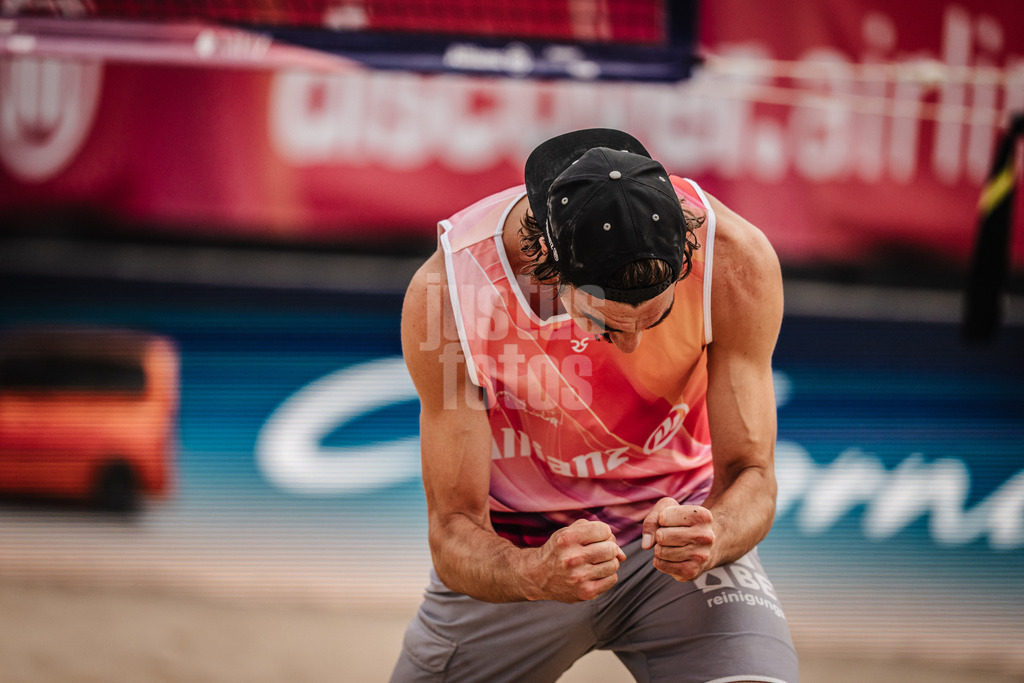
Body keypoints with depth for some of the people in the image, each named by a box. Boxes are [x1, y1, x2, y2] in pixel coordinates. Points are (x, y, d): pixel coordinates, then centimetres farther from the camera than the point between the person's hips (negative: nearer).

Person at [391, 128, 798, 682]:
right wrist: (534, 574, -46)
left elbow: (750, 476, -18)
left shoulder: (736, 260, -25)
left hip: (677, 523, -2)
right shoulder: (447, 290, -27)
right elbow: (454, 532, -24)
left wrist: (713, 537, -41)